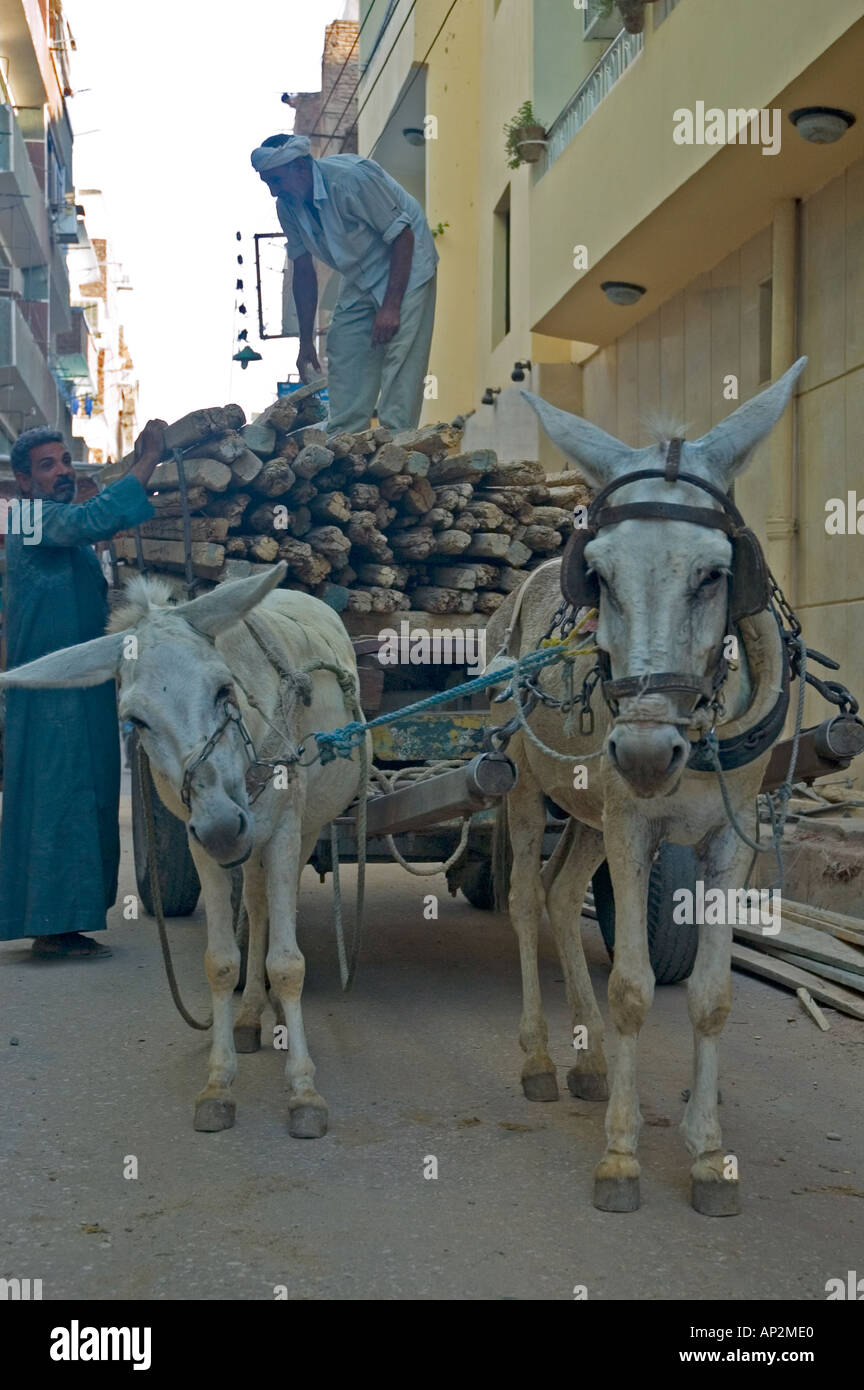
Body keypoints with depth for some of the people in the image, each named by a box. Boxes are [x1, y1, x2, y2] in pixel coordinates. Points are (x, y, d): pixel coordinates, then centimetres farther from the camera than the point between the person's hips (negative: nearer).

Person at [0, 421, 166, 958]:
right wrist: (149, 459, -27)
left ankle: (58, 923, 16)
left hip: (84, 690, 10)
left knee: (83, 804, 10)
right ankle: (54, 926, -4)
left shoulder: (72, 538, 21)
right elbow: (92, 519, -30)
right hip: (54, 696, -10)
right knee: (59, 801, -8)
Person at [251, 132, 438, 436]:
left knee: (400, 363, -17)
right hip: (360, 281, 7)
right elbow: (304, 271, 5)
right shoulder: (287, 206, -6)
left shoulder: (351, 178, -28)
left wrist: (391, 306, -28)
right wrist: (306, 341, 6)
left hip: (406, 267, -7)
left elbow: (403, 236, -24)